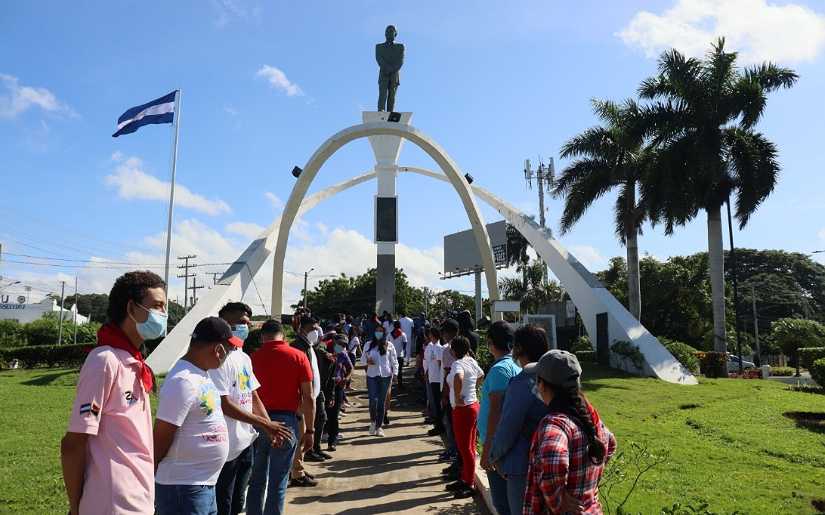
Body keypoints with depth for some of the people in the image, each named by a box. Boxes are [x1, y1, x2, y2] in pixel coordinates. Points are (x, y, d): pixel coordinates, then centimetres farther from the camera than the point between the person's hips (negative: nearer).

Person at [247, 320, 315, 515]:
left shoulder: (253, 358, 1)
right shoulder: (298, 356, -4)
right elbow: (308, 398, -6)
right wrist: (309, 431, 1)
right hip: (285, 421, -2)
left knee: (256, 481, 17)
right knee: (278, 483, 7)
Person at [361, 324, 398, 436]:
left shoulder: (389, 346, 5)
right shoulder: (369, 344, 7)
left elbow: (394, 361, 7)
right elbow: (362, 359, 11)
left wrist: (394, 373, -5)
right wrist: (367, 361, -10)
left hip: (385, 376, 0)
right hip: (372, 376, 0)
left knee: (381, 402, 3)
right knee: (373, 400, -11)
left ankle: (379, 426, 13)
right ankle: (372, 421, 15)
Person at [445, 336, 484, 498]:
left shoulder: (458, 364, -20)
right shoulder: (472, 361, 6)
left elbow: (458, 378, -42)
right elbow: (481, 375, 26)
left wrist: (457, 398, -29)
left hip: (462, 408, -9)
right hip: (473, 405, 9)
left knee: (465, 448, 0)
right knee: (469, 446, 16)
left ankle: (469, 485, 8)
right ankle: (465, 479, 28)